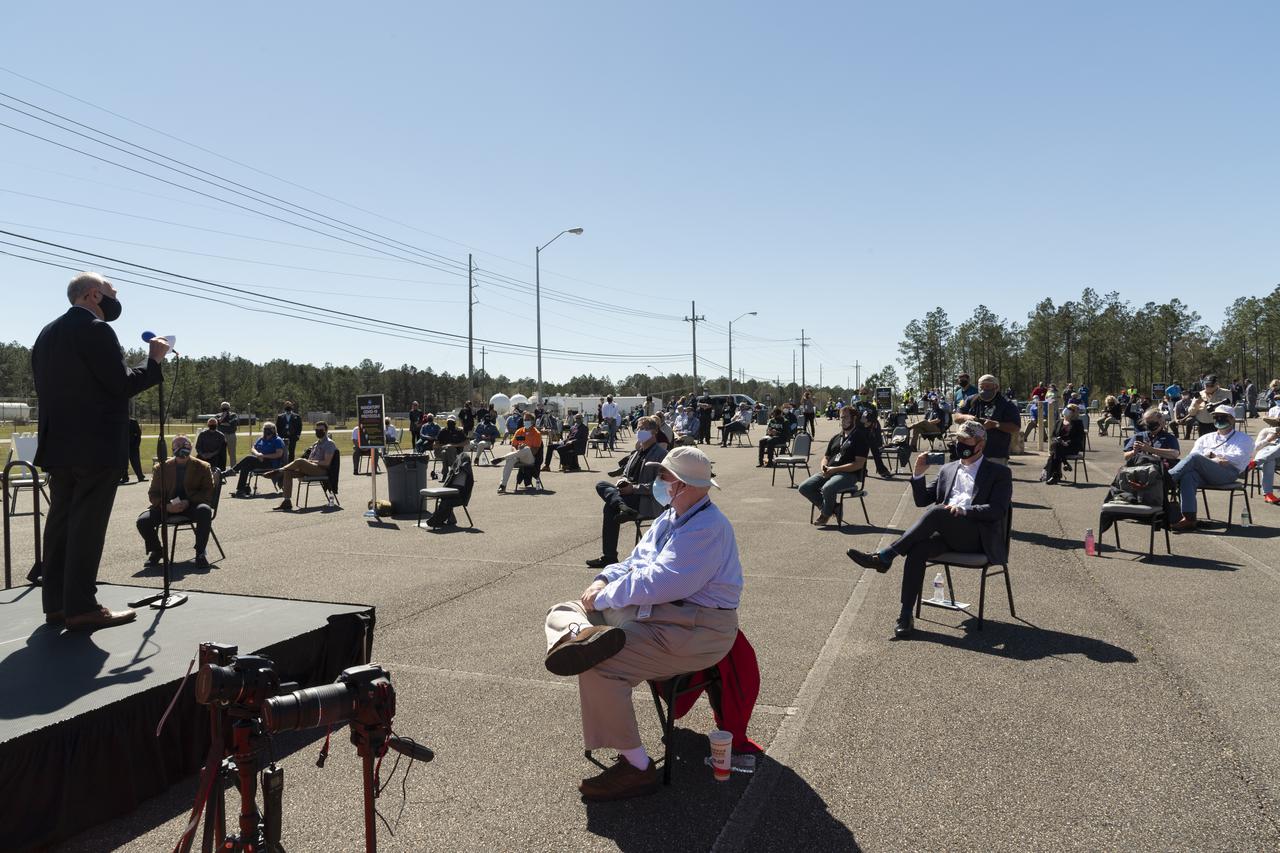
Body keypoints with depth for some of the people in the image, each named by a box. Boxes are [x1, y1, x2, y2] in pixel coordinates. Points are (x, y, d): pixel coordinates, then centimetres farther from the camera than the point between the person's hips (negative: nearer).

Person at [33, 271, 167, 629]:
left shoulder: (46, 334, 15)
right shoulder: (96, 330, -13)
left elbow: (44, 387, 17)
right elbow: (122, 385, -15)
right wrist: (153, 359, -3)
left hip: (58, 446, 9)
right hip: (96, 447, -9)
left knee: (60, 523, 12)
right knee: (87, 527, -5)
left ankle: (56, 603, 17)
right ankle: (81, 607, -1)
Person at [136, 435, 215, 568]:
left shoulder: (202, 467, 3)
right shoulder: (161, 468, 7)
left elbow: (209, 492, -1)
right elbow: (153, 494, 8)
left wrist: (188, 502, -18)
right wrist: (166, 506, -15)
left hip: (192, 506, -2)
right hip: (167, 507, 2)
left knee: (205, 510, -37)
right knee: (142, 521, -23)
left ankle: (200, 552, -23)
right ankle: (156, 551, 7)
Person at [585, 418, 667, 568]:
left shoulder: (660, 455, -6)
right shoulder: (637, 452, 20)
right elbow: (626, 474, 25)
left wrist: (634, 488, -18)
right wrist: (623, 480, 0)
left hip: (648, 502, -8)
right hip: (631, 496, 8)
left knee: (610, 508, -26)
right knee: (601, 485, -15)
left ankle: (609, 557, -19)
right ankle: (623, 507, -38)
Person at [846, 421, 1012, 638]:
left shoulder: (999, 473, 9)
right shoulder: (948, 469, 24)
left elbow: (998, 509, -6)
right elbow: (922, 500, 21)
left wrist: (964, 510, -20)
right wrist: (919, 474, 4)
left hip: (977, 537, -4)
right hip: (947, 534, 4)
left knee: (936, 511, -33)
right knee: (917, 549, -29)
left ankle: (885, 557, -33)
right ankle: (905, 615, -29)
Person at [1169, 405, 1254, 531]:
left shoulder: (1243, 439, 25)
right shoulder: (1206, 438, 34)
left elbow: (1238, 458, 5)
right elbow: (1193, 453, 15)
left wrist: (1213, 455, 0)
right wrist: (1216, 461, -1)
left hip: (1228, 473, -3)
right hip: (1203, 473, 3)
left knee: (1195, 458, -32)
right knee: (1187, 476, -36)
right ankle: (1189, 519, -43)